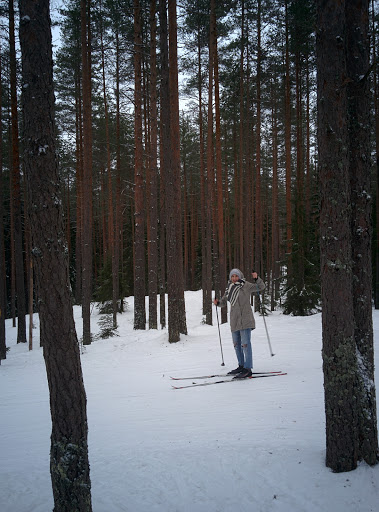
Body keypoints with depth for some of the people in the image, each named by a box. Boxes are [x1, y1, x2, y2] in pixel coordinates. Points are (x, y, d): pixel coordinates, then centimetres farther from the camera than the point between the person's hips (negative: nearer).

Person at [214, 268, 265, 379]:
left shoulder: (246, 285, -1)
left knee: (245, 344, -11)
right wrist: (218, 302, -1)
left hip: (245, 319, -7)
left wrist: (256, 278, -21)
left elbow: (261, 287, -4)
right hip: (234, 320, 7)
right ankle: (241, 366, 26)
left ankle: (248, 369, -10)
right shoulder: (229, 289, 13)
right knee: (236, 344, 13)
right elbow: (223, 302, 20)